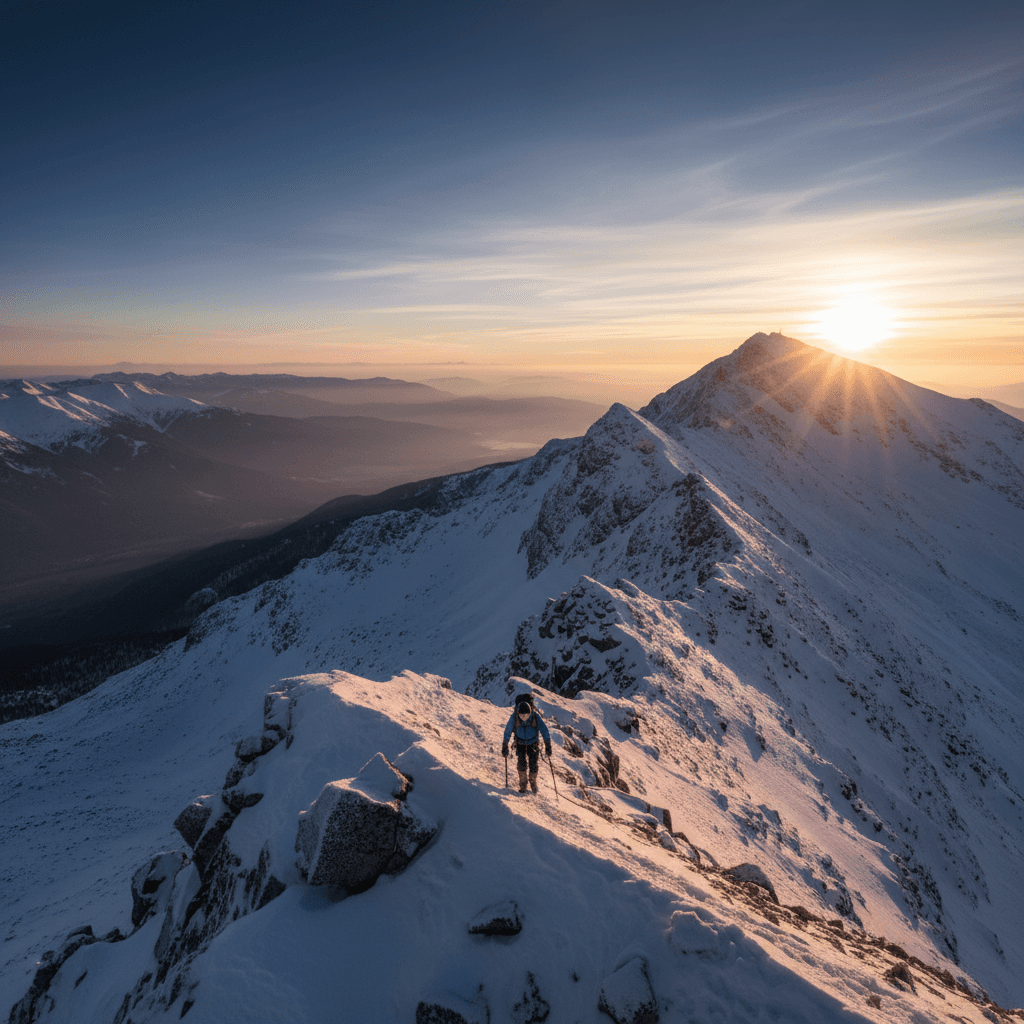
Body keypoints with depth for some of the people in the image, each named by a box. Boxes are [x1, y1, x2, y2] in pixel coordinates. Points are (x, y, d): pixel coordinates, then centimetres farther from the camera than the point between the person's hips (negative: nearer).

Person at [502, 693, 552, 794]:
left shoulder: (535, 716, -30)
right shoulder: (514, 716, -28)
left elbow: (544, 731, -25)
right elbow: (507, 731, -17)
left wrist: (548, 746, -28)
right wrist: (504, 746, -14)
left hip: (533, 742, -1)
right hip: (520, 742, 1)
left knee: (533, 764, -6)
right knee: (521, 763, -9)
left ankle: (533, 784, 19)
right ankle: (522, 785, 13)